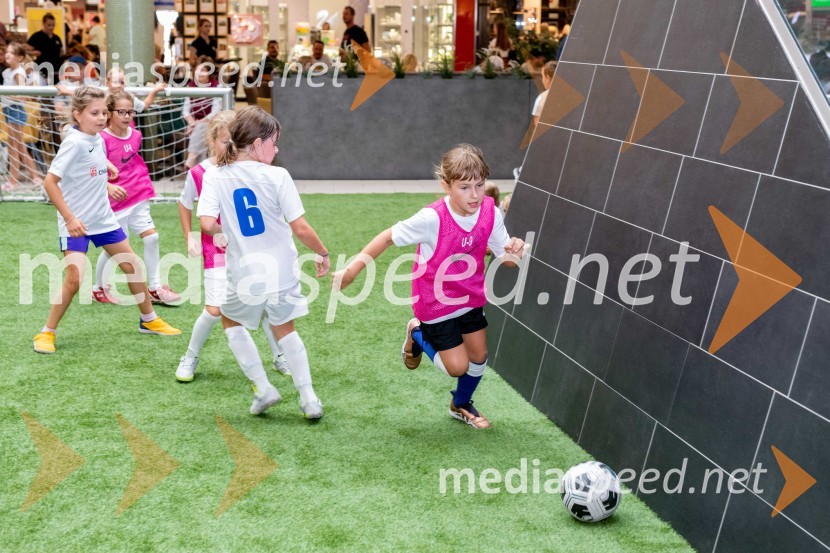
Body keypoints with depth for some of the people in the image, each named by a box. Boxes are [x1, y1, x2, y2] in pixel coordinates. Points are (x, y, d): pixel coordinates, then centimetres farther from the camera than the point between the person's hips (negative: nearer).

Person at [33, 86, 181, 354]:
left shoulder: (98, 139, 3)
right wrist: (69, 218, -24)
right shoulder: (74, 143, -20)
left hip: (102, 218, 8)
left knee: (133, 265, 12)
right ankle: (47, 332, 3)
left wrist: (107, 186, 8)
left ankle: (149, 320, 30)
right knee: (74, 279, -16)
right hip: (76, 223, -8)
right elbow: (50, 181, -22)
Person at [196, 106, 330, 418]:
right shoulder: (277, 176, -10)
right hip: (282, 272, 0)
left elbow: (207, 224, -17)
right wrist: (322, 254, 6)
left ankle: (263, 388, 22)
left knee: (231, 321, 28)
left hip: (245, 275, 0)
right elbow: (300, 228, -11)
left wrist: (223, 231, 7)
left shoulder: (215, 176, -5)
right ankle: (308, 398, 20)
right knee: (284, 329, 23)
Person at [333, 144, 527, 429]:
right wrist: (352, 269, -19)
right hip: (436, 304, -5)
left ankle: (461, 405, 45)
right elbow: (389, 237, -20)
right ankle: (417, 335, 28)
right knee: (458, 367, -2)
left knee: (479, 357, 14)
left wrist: (515, 251, -32)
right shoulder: (432, 219, -32)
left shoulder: (491, 212, -17)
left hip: (470, 298, 5)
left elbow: (505, 257, -7)